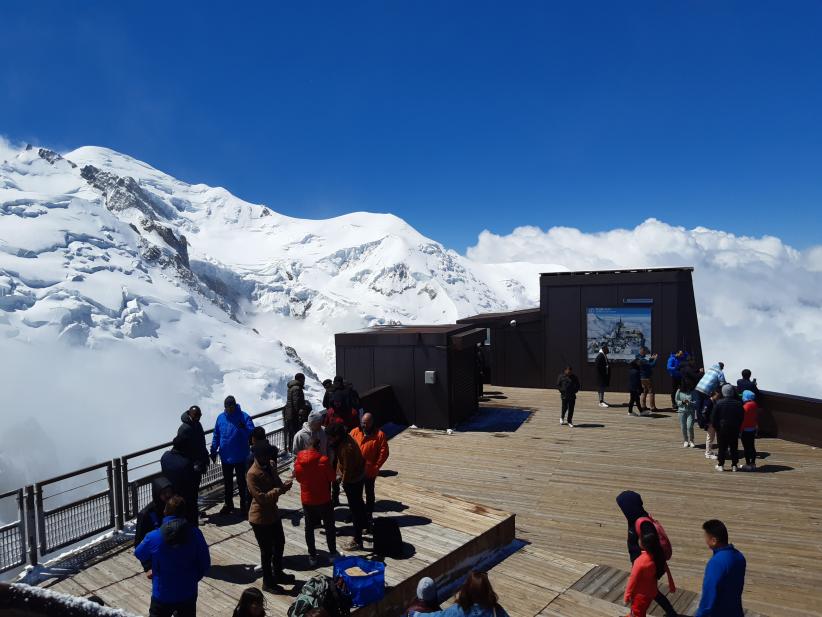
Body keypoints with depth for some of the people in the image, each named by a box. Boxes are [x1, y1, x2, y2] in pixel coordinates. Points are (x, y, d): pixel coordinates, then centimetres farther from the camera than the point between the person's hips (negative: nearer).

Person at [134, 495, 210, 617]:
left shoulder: (153, 537, -21)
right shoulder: (195, 534, -17)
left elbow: (139, 554, 1)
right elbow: (205, 564, -6)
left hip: (162, 596, -1)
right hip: (188, 594, 2)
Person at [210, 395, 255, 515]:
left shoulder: (244, 417, -13)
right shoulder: (221, 417, -1)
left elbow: (251, 433, -19)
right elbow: (216, 436, 8)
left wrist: (243, 429, -38)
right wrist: (213, 451, 7)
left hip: (240, 457, -4)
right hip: (225, 456, 4)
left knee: (242, 482, 7)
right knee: (227, 482, 17)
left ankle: (244, 505, 20)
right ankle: (228, 505, 32)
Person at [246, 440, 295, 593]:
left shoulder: (270, 466, -1)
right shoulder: (252, 474, -26)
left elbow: (276, 484, 9)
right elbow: (261, 498, -28)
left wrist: (283, 486, -14)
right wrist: (280, 489, -28)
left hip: (273, 513, 8)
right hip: (260, 518, -8)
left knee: (280, 544, 21)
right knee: (267, 550, 6)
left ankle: (278, 574, 41)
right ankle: (268, 583, 25)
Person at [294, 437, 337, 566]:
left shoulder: (298, 460, -8)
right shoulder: (323, 460, -20)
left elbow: (298, 478, 7)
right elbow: (332, 477, -9)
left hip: (306, 499, 3)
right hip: (323, 499, -3)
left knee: (309, 527, 16)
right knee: (329, 526, 14)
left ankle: (312, 556, 22)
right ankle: (332, 554, 21)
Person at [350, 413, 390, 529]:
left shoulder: (379, 435, -8)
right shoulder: (354, 432, -1)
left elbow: (384, 453, -9)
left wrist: (375, 467, -14)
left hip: (370, 471, -2)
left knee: (369, 494, 13)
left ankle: (368, 515, 26)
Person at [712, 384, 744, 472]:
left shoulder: (719, 403, -11)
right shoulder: (738, 403, -4)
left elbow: (713, 417, -8)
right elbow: (742, 417, 3)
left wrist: (715, 427, 5)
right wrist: (738, 427, 13)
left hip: (722, 429, -2)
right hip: (735, 430, 2)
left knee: (722, 448, 5)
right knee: (734, 448, 10)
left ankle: (720, 465, 8)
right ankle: (734, 465, 14)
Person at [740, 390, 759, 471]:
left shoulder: (745, 406, -19)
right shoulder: (755, 405, 4)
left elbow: (743, 420, -18)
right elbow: (757, 417, 12)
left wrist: (740, 431, -12)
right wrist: (756, 427, 21)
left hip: (746, 430, -8)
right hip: (753, 429, 8)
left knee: (746, 448, -1)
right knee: (752, 447, 14)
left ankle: (748, 465, 3)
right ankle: (753, 464, 20)